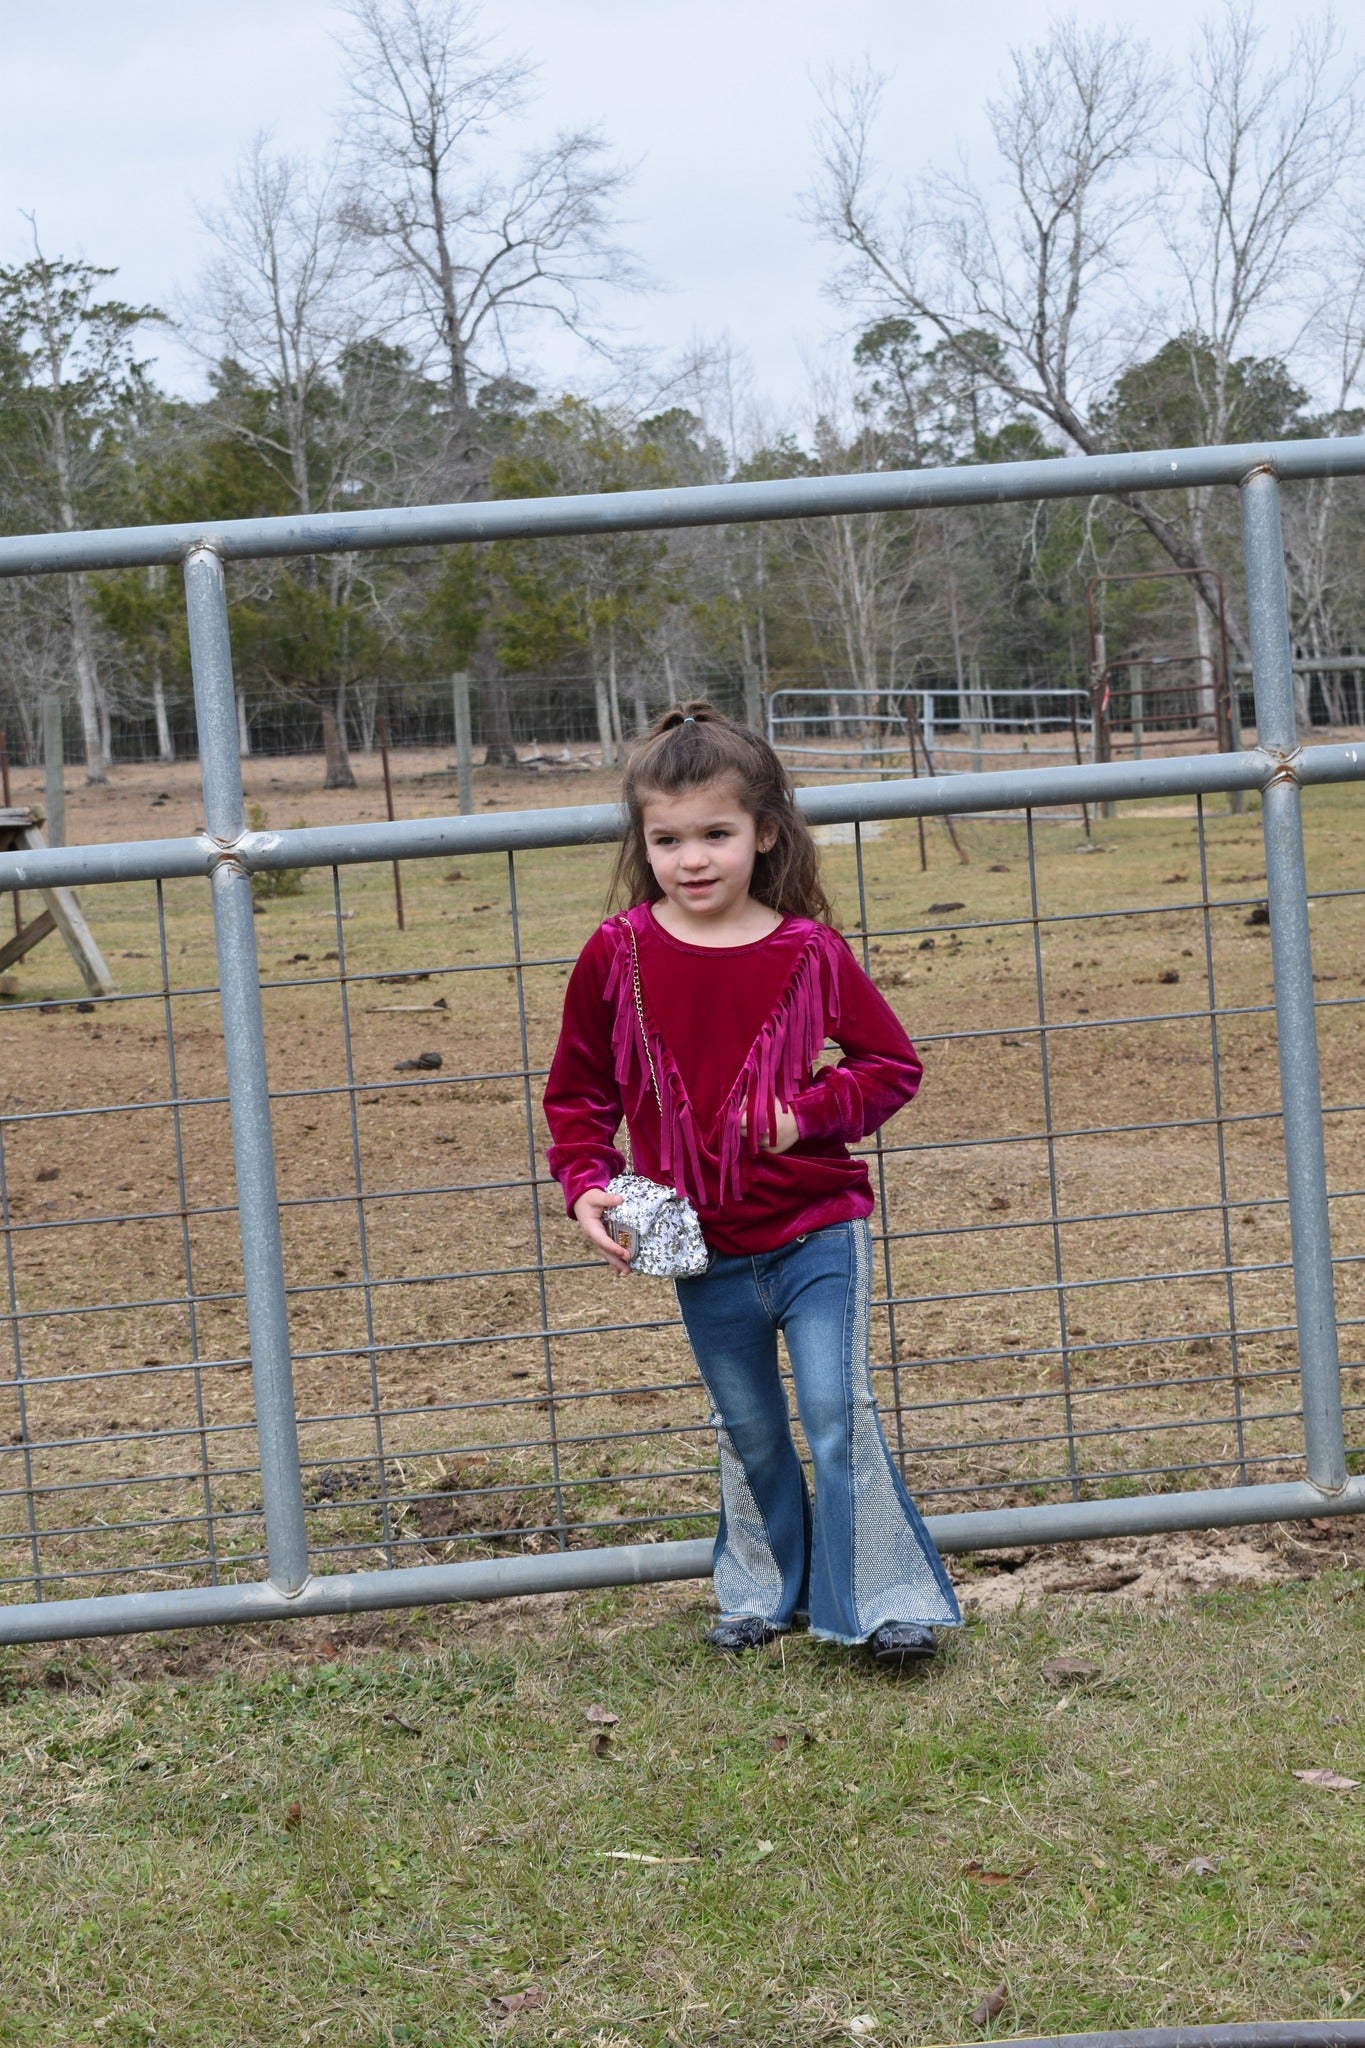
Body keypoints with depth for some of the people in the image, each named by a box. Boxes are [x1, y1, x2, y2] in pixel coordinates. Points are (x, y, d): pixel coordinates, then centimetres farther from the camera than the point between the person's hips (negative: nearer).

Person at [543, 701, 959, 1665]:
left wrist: (809, 1113, -14)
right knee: (748, 1430, 15)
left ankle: (890, 1599, 6)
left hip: (817, 1232, -2)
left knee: (838, 1412, -7)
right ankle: (766, 1593, 33)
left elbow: (893, 1062, 1)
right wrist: (586, 1186, -8)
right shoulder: (618, 955, -4)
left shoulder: (809, 952, -8)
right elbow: (578, 1089, 7)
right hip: (706, 1254, 2)